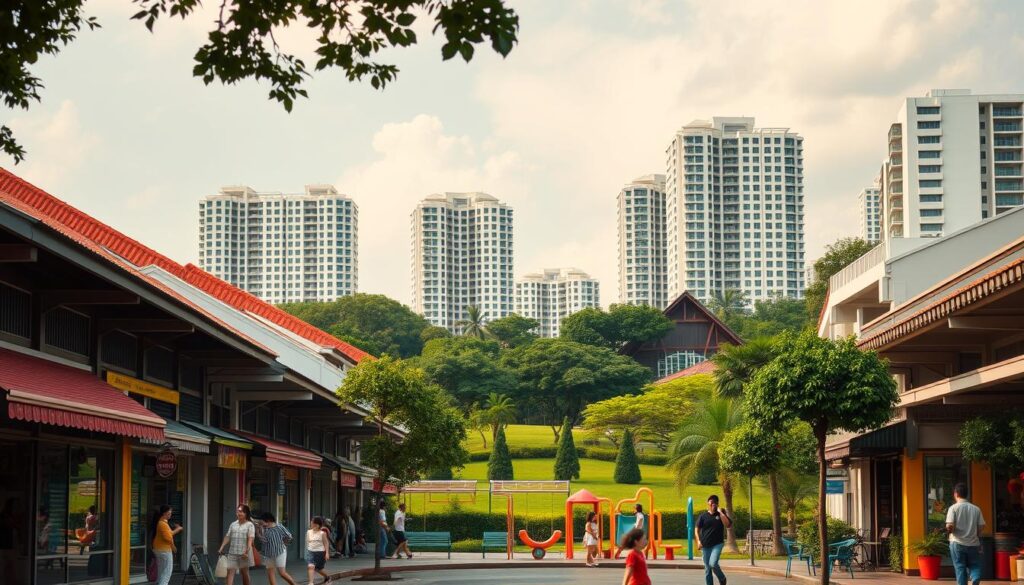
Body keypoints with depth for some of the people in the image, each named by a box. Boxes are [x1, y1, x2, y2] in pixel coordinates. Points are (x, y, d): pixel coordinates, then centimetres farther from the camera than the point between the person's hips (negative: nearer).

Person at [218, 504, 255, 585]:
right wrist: (221, 548, 0)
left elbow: (250, 538, -14)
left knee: (245, 573, 10)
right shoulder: (233, 524, 12)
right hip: (232, 553, 3)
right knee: (230, 572, -7)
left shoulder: (250, 525, -3)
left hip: (243, 554, -3)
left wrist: (248, 550, -27)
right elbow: (227, 537, 11)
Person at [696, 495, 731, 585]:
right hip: (705, 546, 2)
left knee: (713, 563, -22)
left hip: (717, 544, -2)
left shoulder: (721, 514, 3)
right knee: (707, 568, 5)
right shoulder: (703, 516, 5)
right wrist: (698, 541, -9)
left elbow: (728, 525, -13)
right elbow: (696, 529, 4)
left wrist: (720, 512, -13)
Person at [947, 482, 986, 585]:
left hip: (957, 543, -2)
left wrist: (949, 530, 7)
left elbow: (950, 526, -15)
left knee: (960, 568, 5)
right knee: (974, 566, 10)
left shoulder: (953, 508, -6)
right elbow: (980, 528, 2)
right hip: (973, 544, 2)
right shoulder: (976, 509, 3)